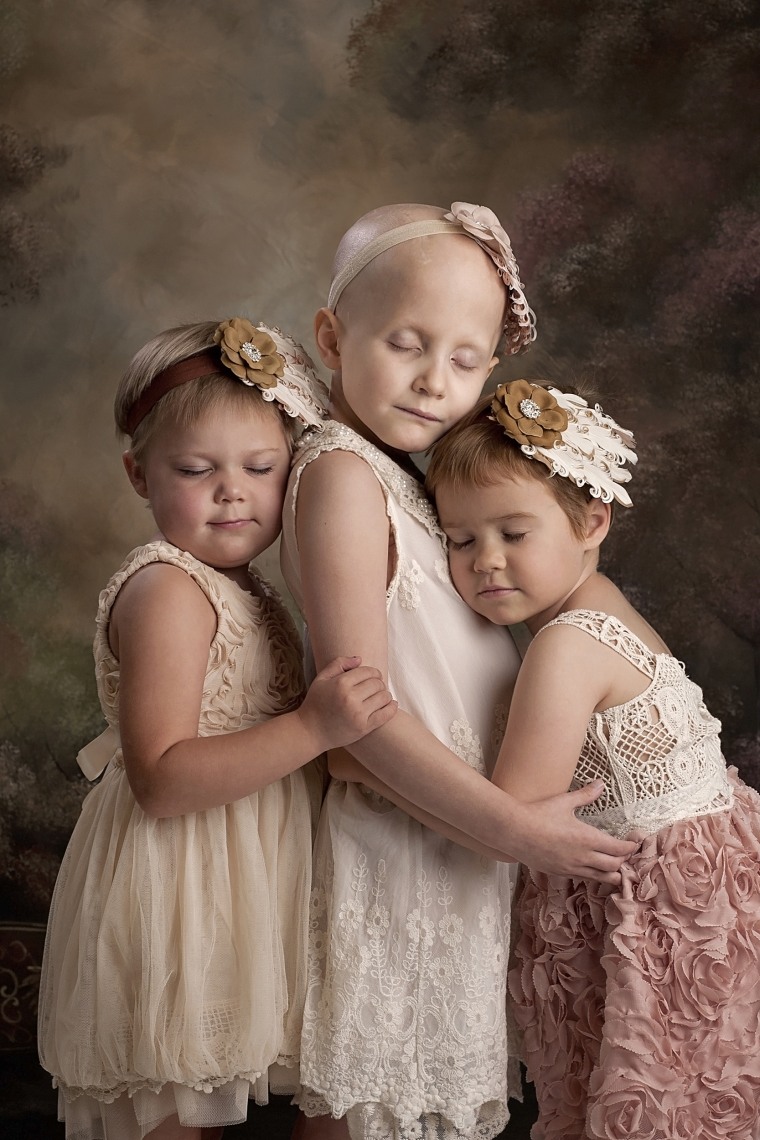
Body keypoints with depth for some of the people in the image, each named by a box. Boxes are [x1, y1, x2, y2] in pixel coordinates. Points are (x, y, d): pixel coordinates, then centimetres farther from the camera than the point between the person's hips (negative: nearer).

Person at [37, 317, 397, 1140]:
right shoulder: (166, 591, -18)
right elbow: (160, 780, -26)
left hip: (227, 894, 9)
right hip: (175, 902, -9)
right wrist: (314, 727, -29)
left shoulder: (241, 591, 13)